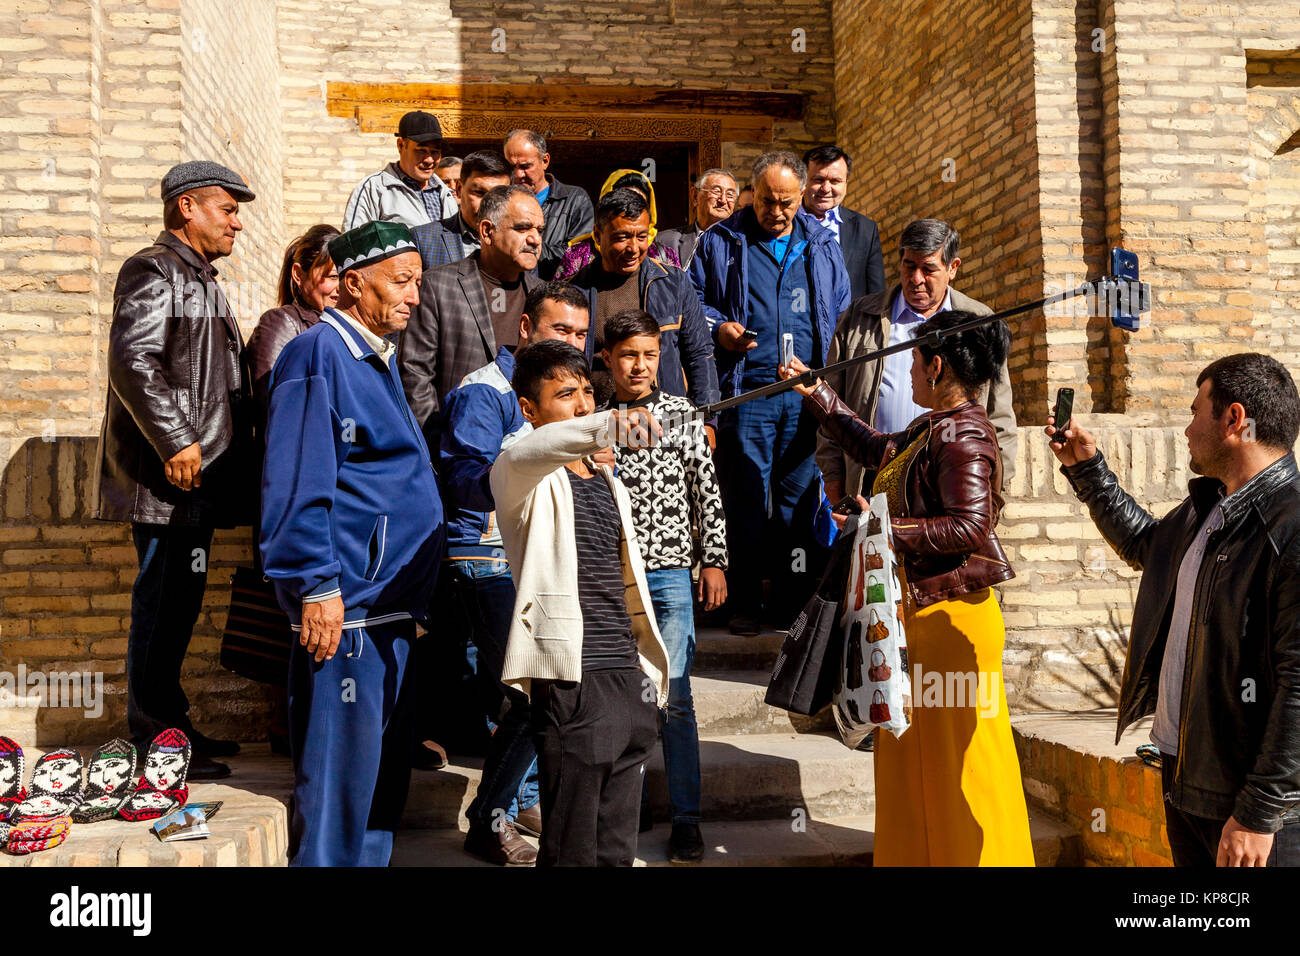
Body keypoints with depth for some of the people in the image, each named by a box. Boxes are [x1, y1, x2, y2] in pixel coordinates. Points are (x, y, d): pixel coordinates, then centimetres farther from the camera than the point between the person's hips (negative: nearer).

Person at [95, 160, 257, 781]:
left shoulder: (200, 279, 23)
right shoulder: (154, 271, -8)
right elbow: (132, 358, -22)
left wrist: (227, 453, 23)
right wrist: (176, 442, -23)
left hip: (198, 477, 10)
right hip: (169, 476, -10)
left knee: (178, 602, 15)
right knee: (163, 603, -5)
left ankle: (169, 725, 25)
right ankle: (154, 743, 3)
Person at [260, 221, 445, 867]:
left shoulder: (376, 358, 19)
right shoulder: (318, 353, -10)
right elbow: (296, 485, -17)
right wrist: (316, 588, -21)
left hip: (392, 606, 10)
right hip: (346, 604, -10)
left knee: (384, 765, 16)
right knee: (339, 770, -4)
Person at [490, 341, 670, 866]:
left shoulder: (609, 480, 19)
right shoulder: (523, 477, -3)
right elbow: (526, 453, -30)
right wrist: (604, 425, -47)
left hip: (628, 676, 7)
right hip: (571, 680, -7)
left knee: (618, 846, 12)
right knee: (573, 847, -3)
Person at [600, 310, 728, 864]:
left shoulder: (683, 416, 5)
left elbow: (707, 493, 6)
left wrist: (714, 562, 1)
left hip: (670, 574, -1)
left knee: (673, 697, -2)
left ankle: (686, 818, 7)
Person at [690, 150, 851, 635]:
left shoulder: (822, 245, 16)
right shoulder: (720, 242, 10)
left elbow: (843, 311, 19)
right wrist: (718, 327, -7)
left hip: (808, 396, 2)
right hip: (746, 393, -2)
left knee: (800, 498, 4)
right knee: (744, 499, -1)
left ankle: (793, 603, 12)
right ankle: (744, 605, 8)